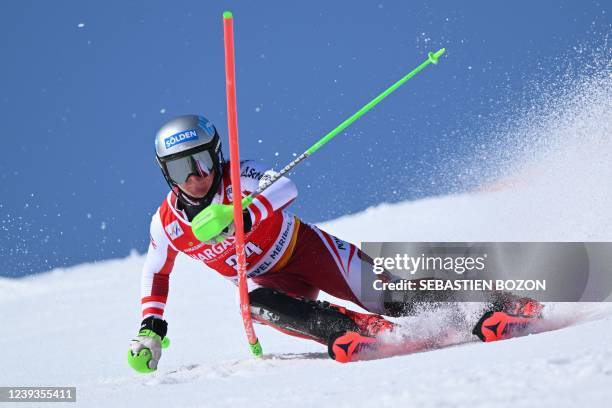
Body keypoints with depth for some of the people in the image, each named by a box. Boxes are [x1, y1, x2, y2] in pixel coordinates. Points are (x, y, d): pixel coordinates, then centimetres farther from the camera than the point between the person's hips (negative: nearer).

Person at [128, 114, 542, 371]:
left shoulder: (239, 177, -20)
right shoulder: (167, 223, -7)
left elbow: (285, 187, -41)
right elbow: (156, 274, 11)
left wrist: (242, 215, -57)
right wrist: (151, 326, 2)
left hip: (309, 250, -3)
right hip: (271, 280, 3)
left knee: (385, 298, -17)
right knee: (257, 305, -32)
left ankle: (498, 306, -15)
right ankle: (356, 331, -38)